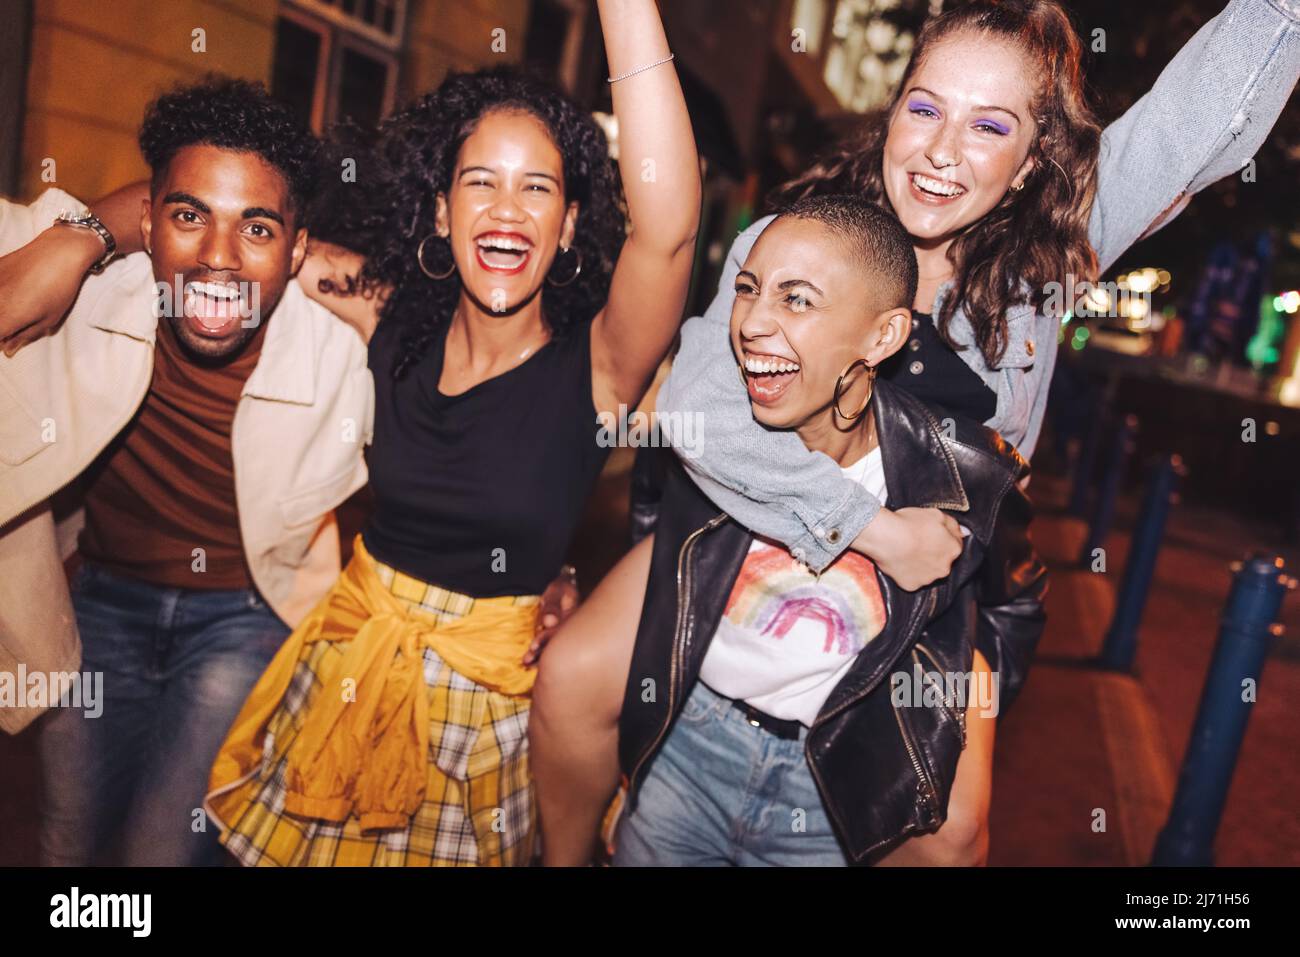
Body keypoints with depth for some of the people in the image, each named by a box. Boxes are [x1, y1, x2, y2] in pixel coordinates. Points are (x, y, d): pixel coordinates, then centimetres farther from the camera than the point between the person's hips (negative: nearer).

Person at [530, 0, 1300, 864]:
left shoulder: (1049, 249, -12)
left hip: (931, 573, 2)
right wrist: (871, 527, -33)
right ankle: (568, 856, 20)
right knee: (576, 682, -12)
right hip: (753, 529, -1)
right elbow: (694, 406, -31)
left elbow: (1224, 91, -17)